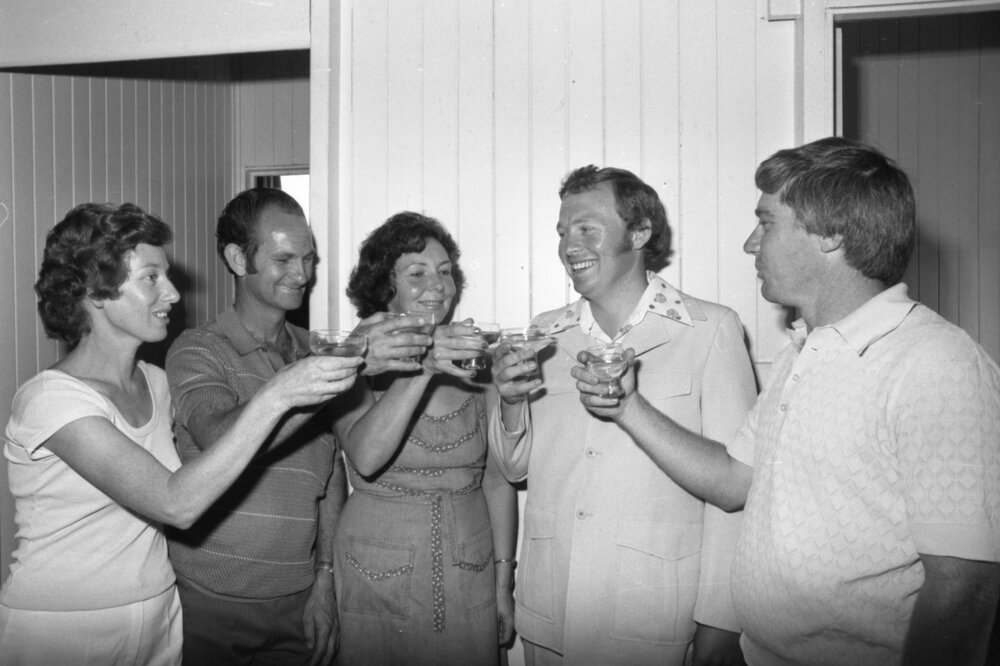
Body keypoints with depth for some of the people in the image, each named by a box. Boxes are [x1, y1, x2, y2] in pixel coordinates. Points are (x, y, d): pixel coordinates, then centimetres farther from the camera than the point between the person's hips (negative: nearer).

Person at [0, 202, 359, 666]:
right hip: (60, 628, -6)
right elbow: (176, 504, -29)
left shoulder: (154, 383, 4)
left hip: (159, 616, 7)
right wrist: (275, 397, -32)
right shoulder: (49, 398, -20)